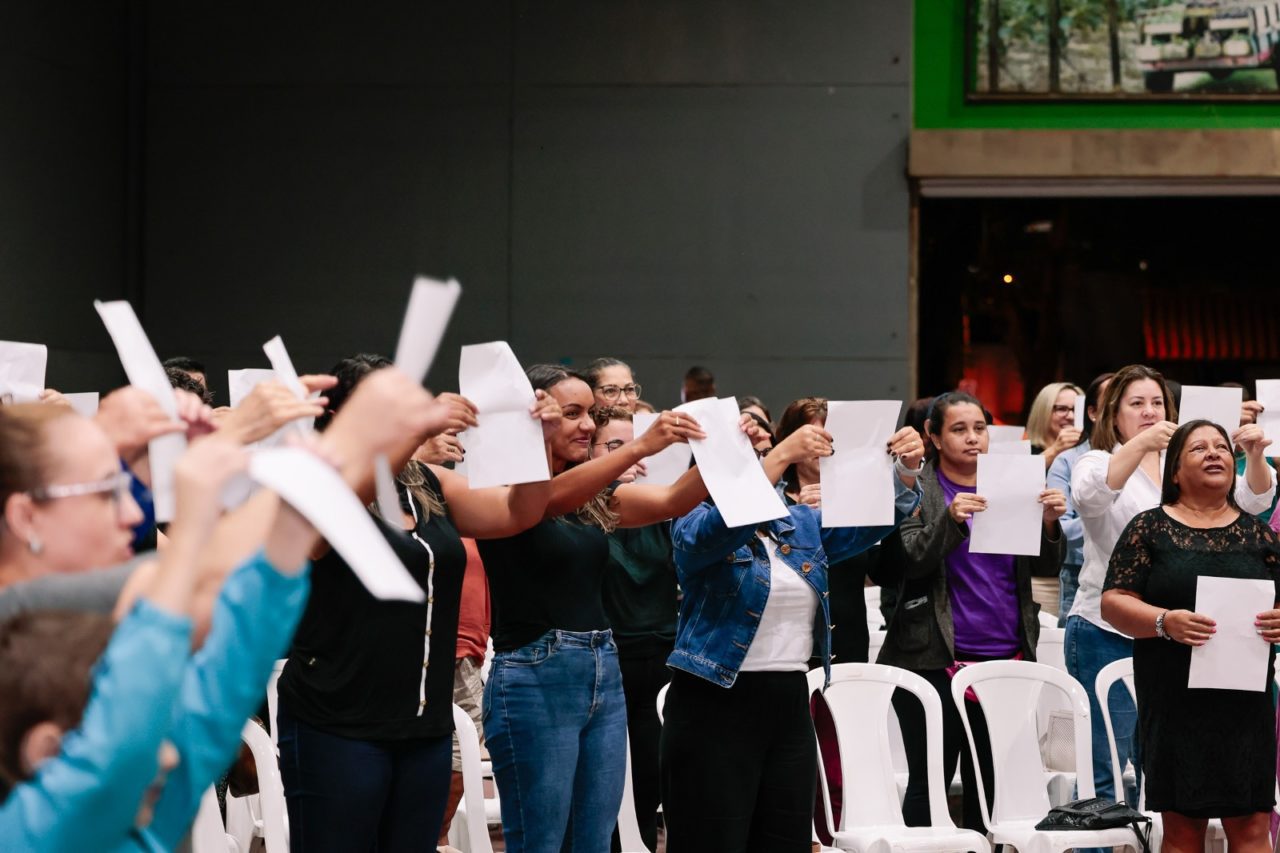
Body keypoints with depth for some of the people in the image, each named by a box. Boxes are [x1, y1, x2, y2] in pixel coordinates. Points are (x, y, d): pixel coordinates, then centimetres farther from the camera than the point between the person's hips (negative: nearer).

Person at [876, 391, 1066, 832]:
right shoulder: (917, 489, 1)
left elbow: (1046, 566, 11)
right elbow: (910, 561, -9)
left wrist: (1049, 523, -9)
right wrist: (950, 518, -23)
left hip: (1006, 657, 4)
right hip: (938, 659, -4)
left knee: (988, 781, 6)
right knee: (930, 780, -1)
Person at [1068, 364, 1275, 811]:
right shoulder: (1098, 463, 0)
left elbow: (1252, 500, 5)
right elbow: (1090, 496, -23)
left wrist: (1255, 455, -16)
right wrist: (1140, 444, -36)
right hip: (1107, 635, -5)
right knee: (1105, 771, -4)